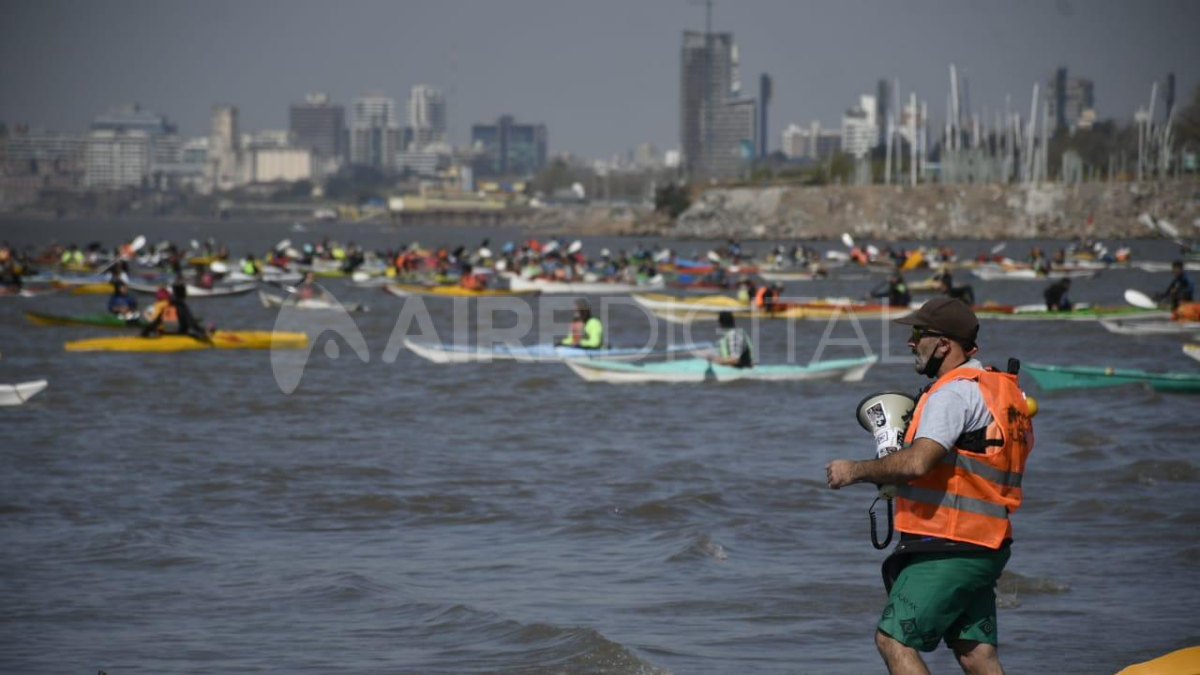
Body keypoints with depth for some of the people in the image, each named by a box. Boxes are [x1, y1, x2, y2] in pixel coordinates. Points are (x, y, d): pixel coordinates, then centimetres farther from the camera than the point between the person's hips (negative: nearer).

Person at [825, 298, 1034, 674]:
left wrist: (856, 470, -12)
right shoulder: (1000, 389, 18)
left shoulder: (955, 392, -13)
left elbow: (917, 462, -26)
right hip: (985, 549, 10)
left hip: (946, 549, -10)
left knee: (893, 640, -7)